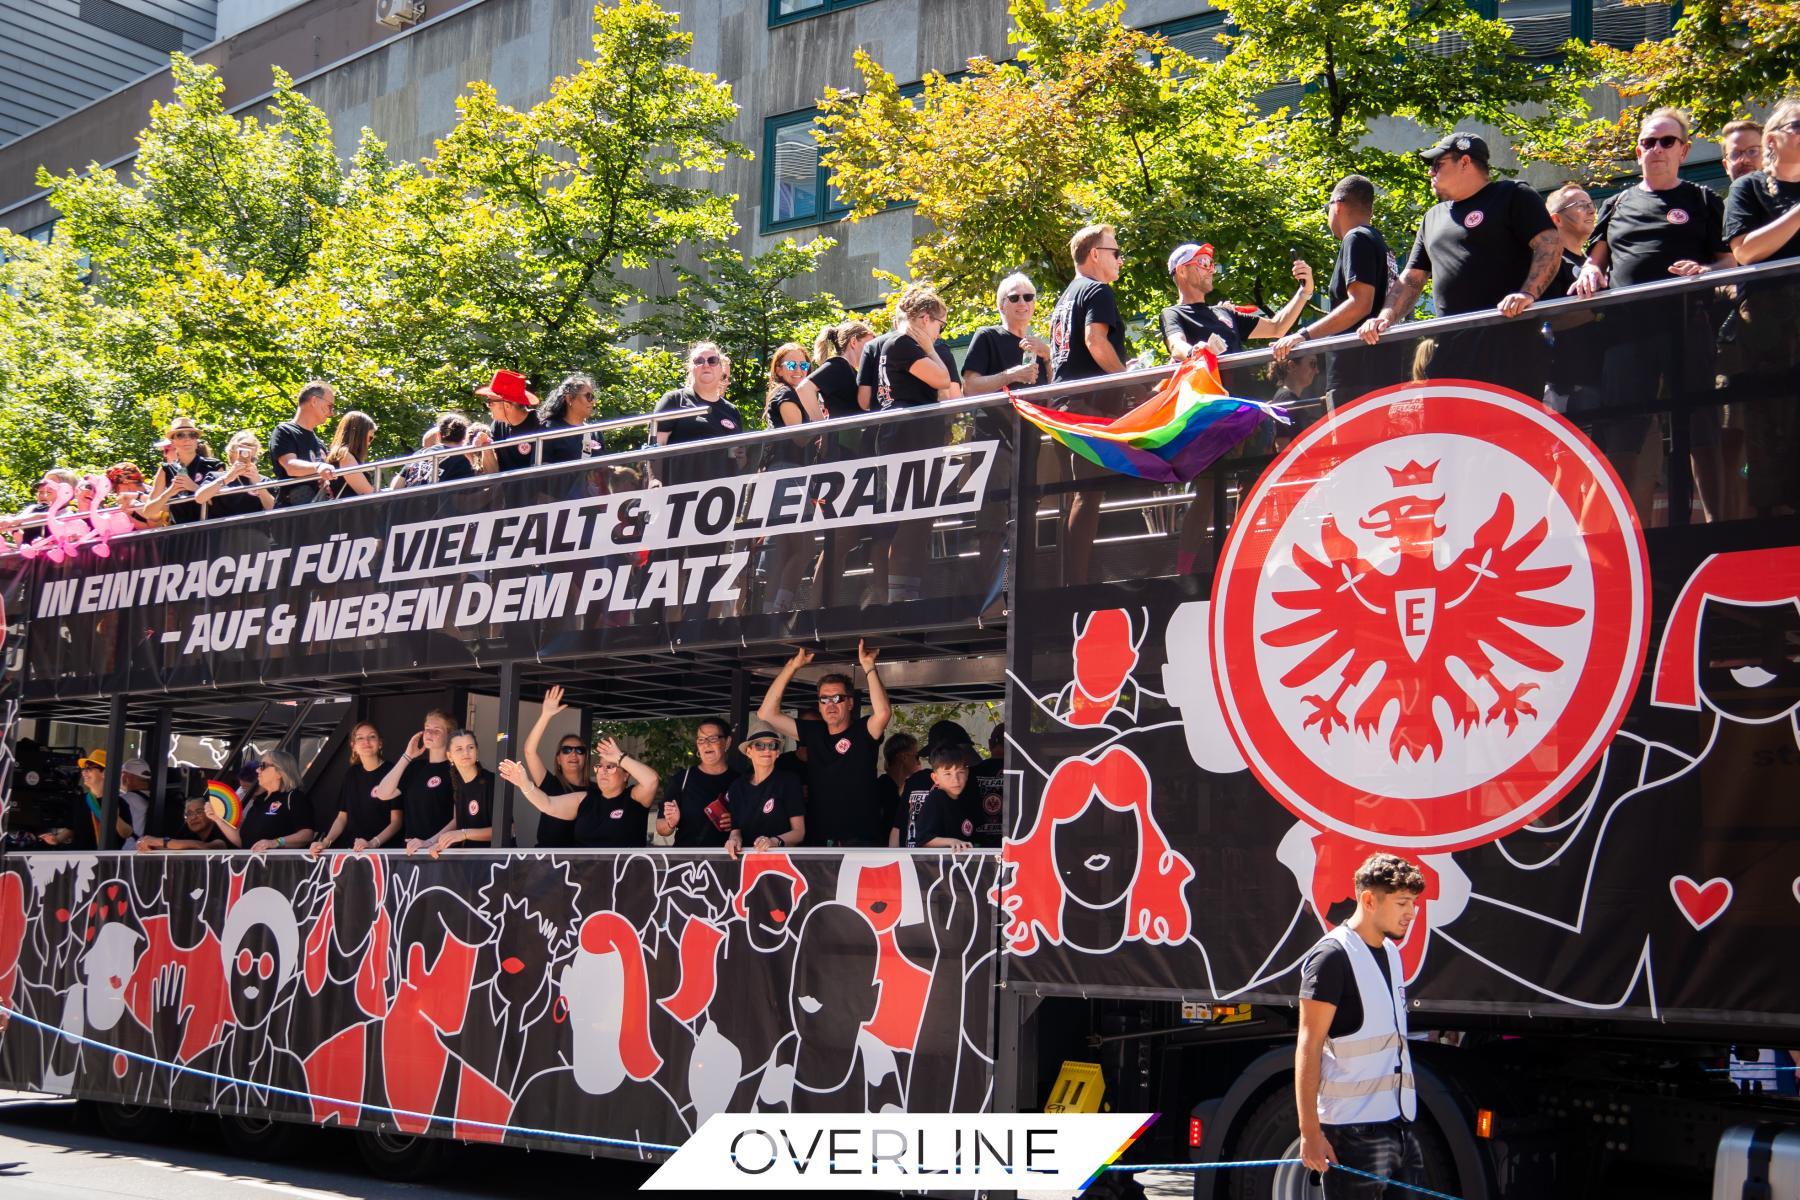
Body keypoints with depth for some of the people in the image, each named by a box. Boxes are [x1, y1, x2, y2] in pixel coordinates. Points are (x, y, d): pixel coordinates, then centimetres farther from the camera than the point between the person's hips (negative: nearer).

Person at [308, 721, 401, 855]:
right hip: (354, 849, 5)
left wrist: (373, 843, -19)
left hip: (385, 848, -5)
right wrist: (326, 841, -1)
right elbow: (342, 817, 16)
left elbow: (396, 821, -6)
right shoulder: (351, 774, 14)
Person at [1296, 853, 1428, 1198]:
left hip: (1399, 1122, 8)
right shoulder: (1332, 956, -12)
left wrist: (1405, 1113, 19)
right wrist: (1310, 1131, -18)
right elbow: (1308, 1047, -14)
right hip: (1353, 1130, -8)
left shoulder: (1390, 953, 15)